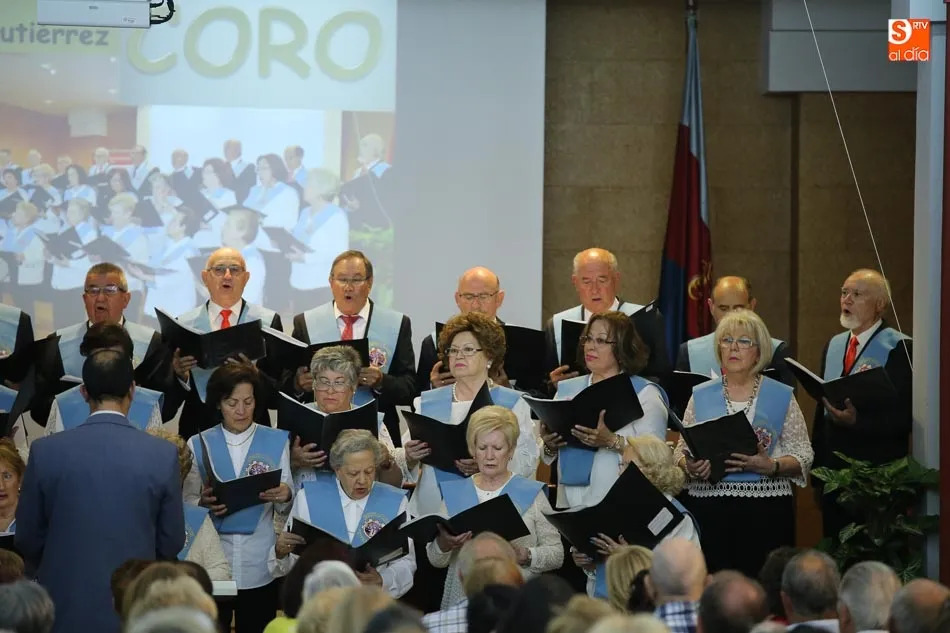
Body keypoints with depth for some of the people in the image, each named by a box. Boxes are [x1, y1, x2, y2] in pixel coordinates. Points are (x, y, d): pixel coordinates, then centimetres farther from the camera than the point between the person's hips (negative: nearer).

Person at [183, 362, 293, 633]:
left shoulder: (276, 441, 4)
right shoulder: (199, 444, 5)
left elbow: (287, 504, 1)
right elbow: (187, 503, 2)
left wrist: (284, 496, -21)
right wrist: (204, 504, -19)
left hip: (260, 563, 0)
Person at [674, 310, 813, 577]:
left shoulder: (781, 396, 7)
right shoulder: (701, 396, 12)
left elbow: (802, 456, 5)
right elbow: (682, 450, 14)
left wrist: (771, 466, -13)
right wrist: (691, 467, -8)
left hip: (765, 508, -1)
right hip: (708, 505, 1)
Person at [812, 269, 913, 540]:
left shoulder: (899, 348, -9)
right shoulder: (833, 345, 13)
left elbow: (906, 415, -15)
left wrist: (858, 422, -26)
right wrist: (817, 471, 15)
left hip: (877, 475, -6)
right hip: (833, 469, 6)